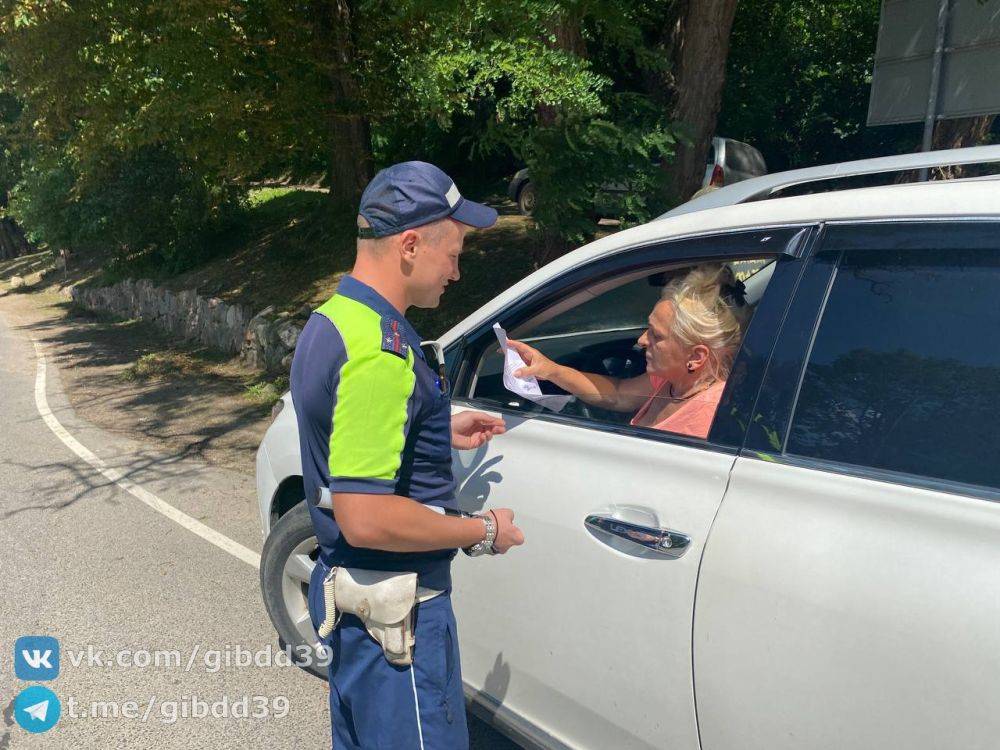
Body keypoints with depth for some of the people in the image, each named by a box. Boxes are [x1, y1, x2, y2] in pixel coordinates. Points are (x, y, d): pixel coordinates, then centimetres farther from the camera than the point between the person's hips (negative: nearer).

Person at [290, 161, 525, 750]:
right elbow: (367, 519, -30)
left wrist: (443, 433, 13)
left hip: (346, 591, 10)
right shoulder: (380, 352, -27)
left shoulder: (330, 321, 6)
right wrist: (484, 532, -17)